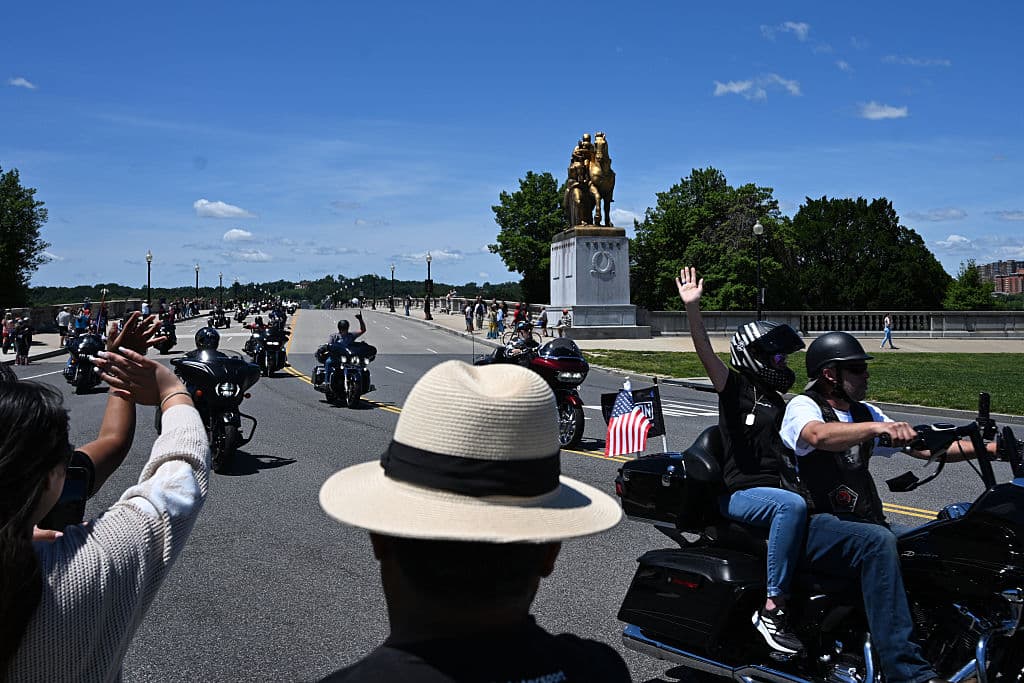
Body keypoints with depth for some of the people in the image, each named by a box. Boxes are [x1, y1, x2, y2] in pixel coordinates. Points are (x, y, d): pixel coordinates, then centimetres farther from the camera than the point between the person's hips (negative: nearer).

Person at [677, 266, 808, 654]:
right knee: (792, 505, -34)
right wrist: (692, 307, -30)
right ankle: (772, 610, -30)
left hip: (773, 487, 8)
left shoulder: (778, 402, 20)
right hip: (739, 494, -8)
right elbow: (705, 352, -17)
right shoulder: (735, 387, -2)